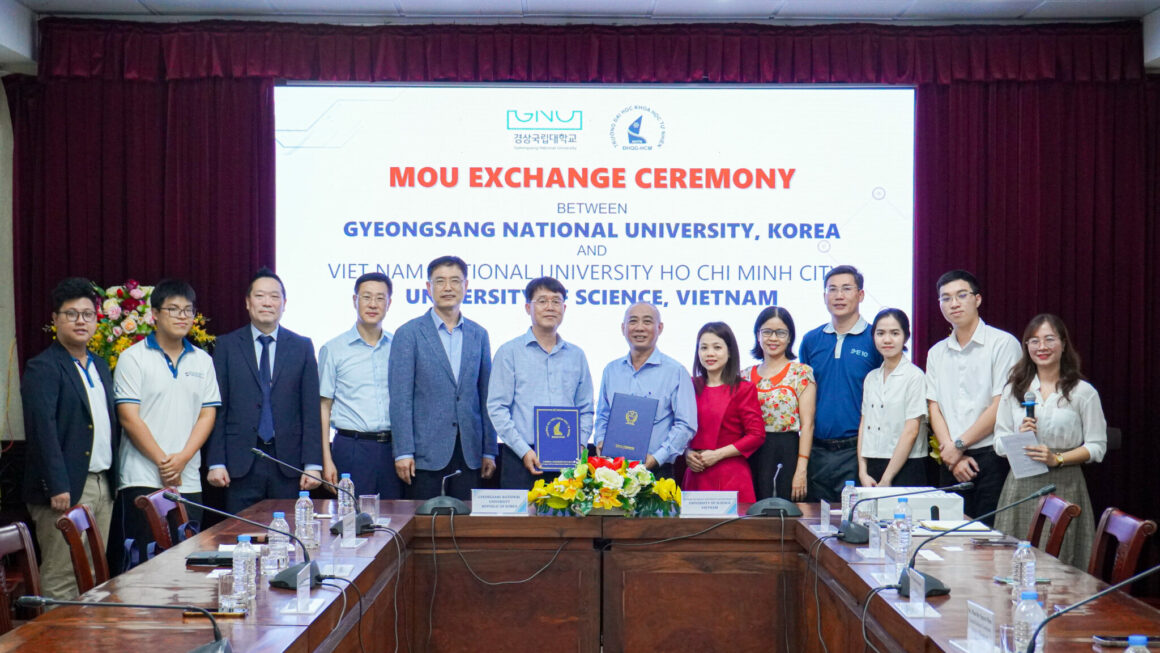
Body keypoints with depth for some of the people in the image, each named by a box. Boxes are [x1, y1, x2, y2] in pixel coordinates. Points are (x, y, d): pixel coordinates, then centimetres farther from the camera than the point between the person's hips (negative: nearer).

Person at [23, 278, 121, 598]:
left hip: (103, 485, 8)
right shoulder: (42, 368, -7)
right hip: (67, 490, -8)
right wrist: (57, 486, -23)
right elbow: (43, 429, -16)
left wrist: (114, 478, 12)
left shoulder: (100, 367, 17)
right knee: (61, 580, -4)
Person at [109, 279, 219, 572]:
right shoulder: (133, 358, 1)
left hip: (188, 481, 4)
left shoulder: (202, 361, 13)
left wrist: (182, 458, -8)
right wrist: (163, 462, -10)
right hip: (143, 480, -4)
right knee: (138, 564, -4)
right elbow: (129, 417, -6)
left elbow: (207, 415, 7)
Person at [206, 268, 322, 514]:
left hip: (288, 464, 0)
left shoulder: (302, 346, 7)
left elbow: (311, 409, 4)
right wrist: (216, 463, -4)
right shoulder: (227, 345, 6)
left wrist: (313, 464, -3)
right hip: (241, 464, 0)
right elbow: (217, 408, 3)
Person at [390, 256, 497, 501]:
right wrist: (403, 452, -11)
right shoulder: (409, 334, 0)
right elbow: (400, 398, -5)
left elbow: (486, 397, 12)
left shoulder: (478, 335, 12)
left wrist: (489, 451, 9)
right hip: (426, 452, -3)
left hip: (470, 453, 3)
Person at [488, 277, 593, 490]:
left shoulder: (576, 355, 14)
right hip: (521, 460, -3)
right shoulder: (510, 352, 3)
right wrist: (524, 450, -11)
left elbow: (585, 410, 16)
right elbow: (497, 407, -3)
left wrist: (579, 445, 0)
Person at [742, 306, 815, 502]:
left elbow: (807, 424, -5)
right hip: (751, 455, 4)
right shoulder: (745, 375, 12)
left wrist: (801, 469, -13)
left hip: (786, 455, -4)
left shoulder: (801, 373, 0)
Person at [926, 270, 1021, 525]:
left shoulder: (1003, 343, -2)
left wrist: (958, 445, -6)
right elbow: (934, 408, 8)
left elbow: (1001, 406, -8)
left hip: (992, 458, -4)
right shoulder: (936, 353, 15)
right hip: (952, 463, 5)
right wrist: (951, 453, -6)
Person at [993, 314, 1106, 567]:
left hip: (1064, 487, -2)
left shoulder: (1083, 392, 4)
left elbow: (1097, 446, 1)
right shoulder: (1014, 390, 12)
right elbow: (999, 443, 13)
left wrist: (1057, 458, -13)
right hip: (1021, 487, 2)